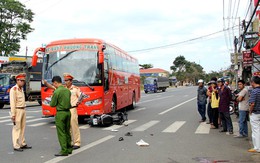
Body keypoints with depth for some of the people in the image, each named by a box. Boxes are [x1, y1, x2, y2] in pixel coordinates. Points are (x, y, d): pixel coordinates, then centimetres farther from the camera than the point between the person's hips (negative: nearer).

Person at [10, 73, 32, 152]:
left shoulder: (21, 89, 15)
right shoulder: (13, 89, -11)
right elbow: (12, 102, -16)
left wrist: (24, 110, 13)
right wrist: (13, 114, -19)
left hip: (23, 110, 8)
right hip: (17, 110, -8)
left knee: (22, 128, 12)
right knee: (16, 128, -4)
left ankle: (23, 144, 20)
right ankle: (16, 146, 2)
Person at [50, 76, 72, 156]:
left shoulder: (57, 91, -14)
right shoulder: (67, 90, 7)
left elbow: (52, 104, -9)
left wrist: (51, 102, 11)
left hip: (60, 113, -7)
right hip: (68, 112, 7)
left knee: (61, 132, -1)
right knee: (67, 131, 15)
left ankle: (64, 151, 2)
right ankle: (69, 149, 23)